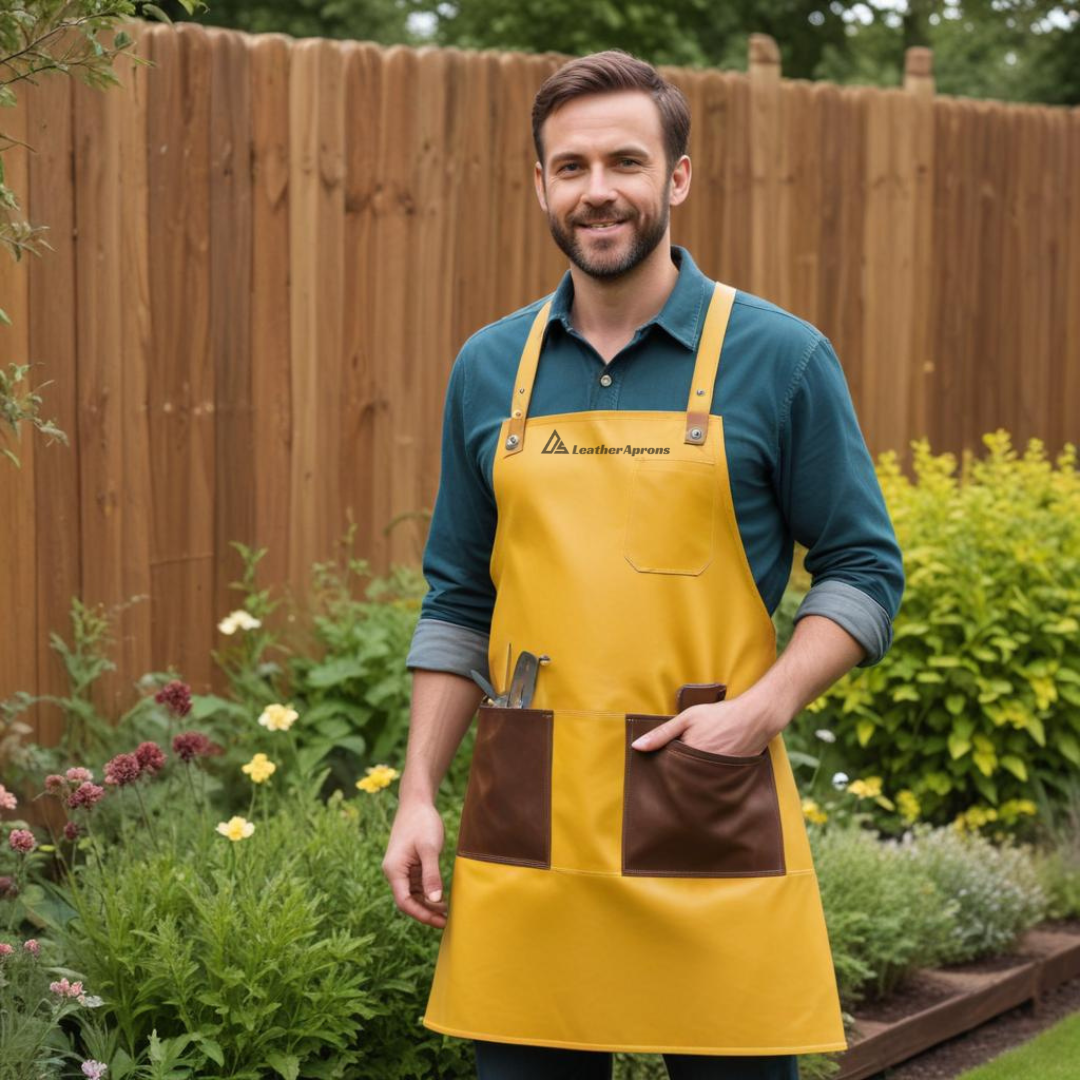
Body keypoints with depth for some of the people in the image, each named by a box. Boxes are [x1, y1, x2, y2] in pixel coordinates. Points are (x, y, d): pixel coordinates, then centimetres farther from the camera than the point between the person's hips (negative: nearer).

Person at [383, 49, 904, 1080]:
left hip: (710, 810, -3)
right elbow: (458, 601, 14)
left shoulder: (781, 356, 0)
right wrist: (417, 796, 7)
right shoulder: (488, 369, 9)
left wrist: (764, 708, -13)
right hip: (524, 818, 3)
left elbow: (864, 570, 2)